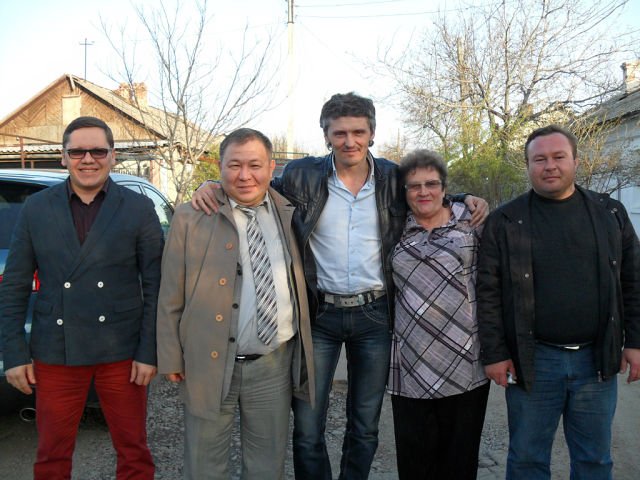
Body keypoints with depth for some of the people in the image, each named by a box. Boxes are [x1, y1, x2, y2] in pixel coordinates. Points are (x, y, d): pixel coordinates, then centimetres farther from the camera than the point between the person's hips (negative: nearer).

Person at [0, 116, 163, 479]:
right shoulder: (36, 209, 3)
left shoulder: (139, 209, -2)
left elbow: (154, 286, -3)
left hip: (122, 353, -1)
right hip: (55, 354, 2)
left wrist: (148, 353, -7)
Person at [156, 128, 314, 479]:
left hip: (275, 364, 3)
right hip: (209, 363, -2)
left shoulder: (289, 214, 4)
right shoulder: (191, 217, -5)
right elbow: (170, 297, -2)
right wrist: (171, 358, -3)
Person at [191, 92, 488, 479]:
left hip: (374, 315, 2)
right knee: (307, 429, 8)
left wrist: (466, 200, 0)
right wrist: (213, 186, -10)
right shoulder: (303, 175, -5)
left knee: (365, 428, 17)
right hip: (319, 315, -1)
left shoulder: (393, 178, 0)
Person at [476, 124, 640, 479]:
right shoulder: (505, 222, -3)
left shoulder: (610, 213, 5)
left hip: (597, 360, 2)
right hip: (531, 362, -2)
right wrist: (494, 353, -7)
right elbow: (488, 292, -5)